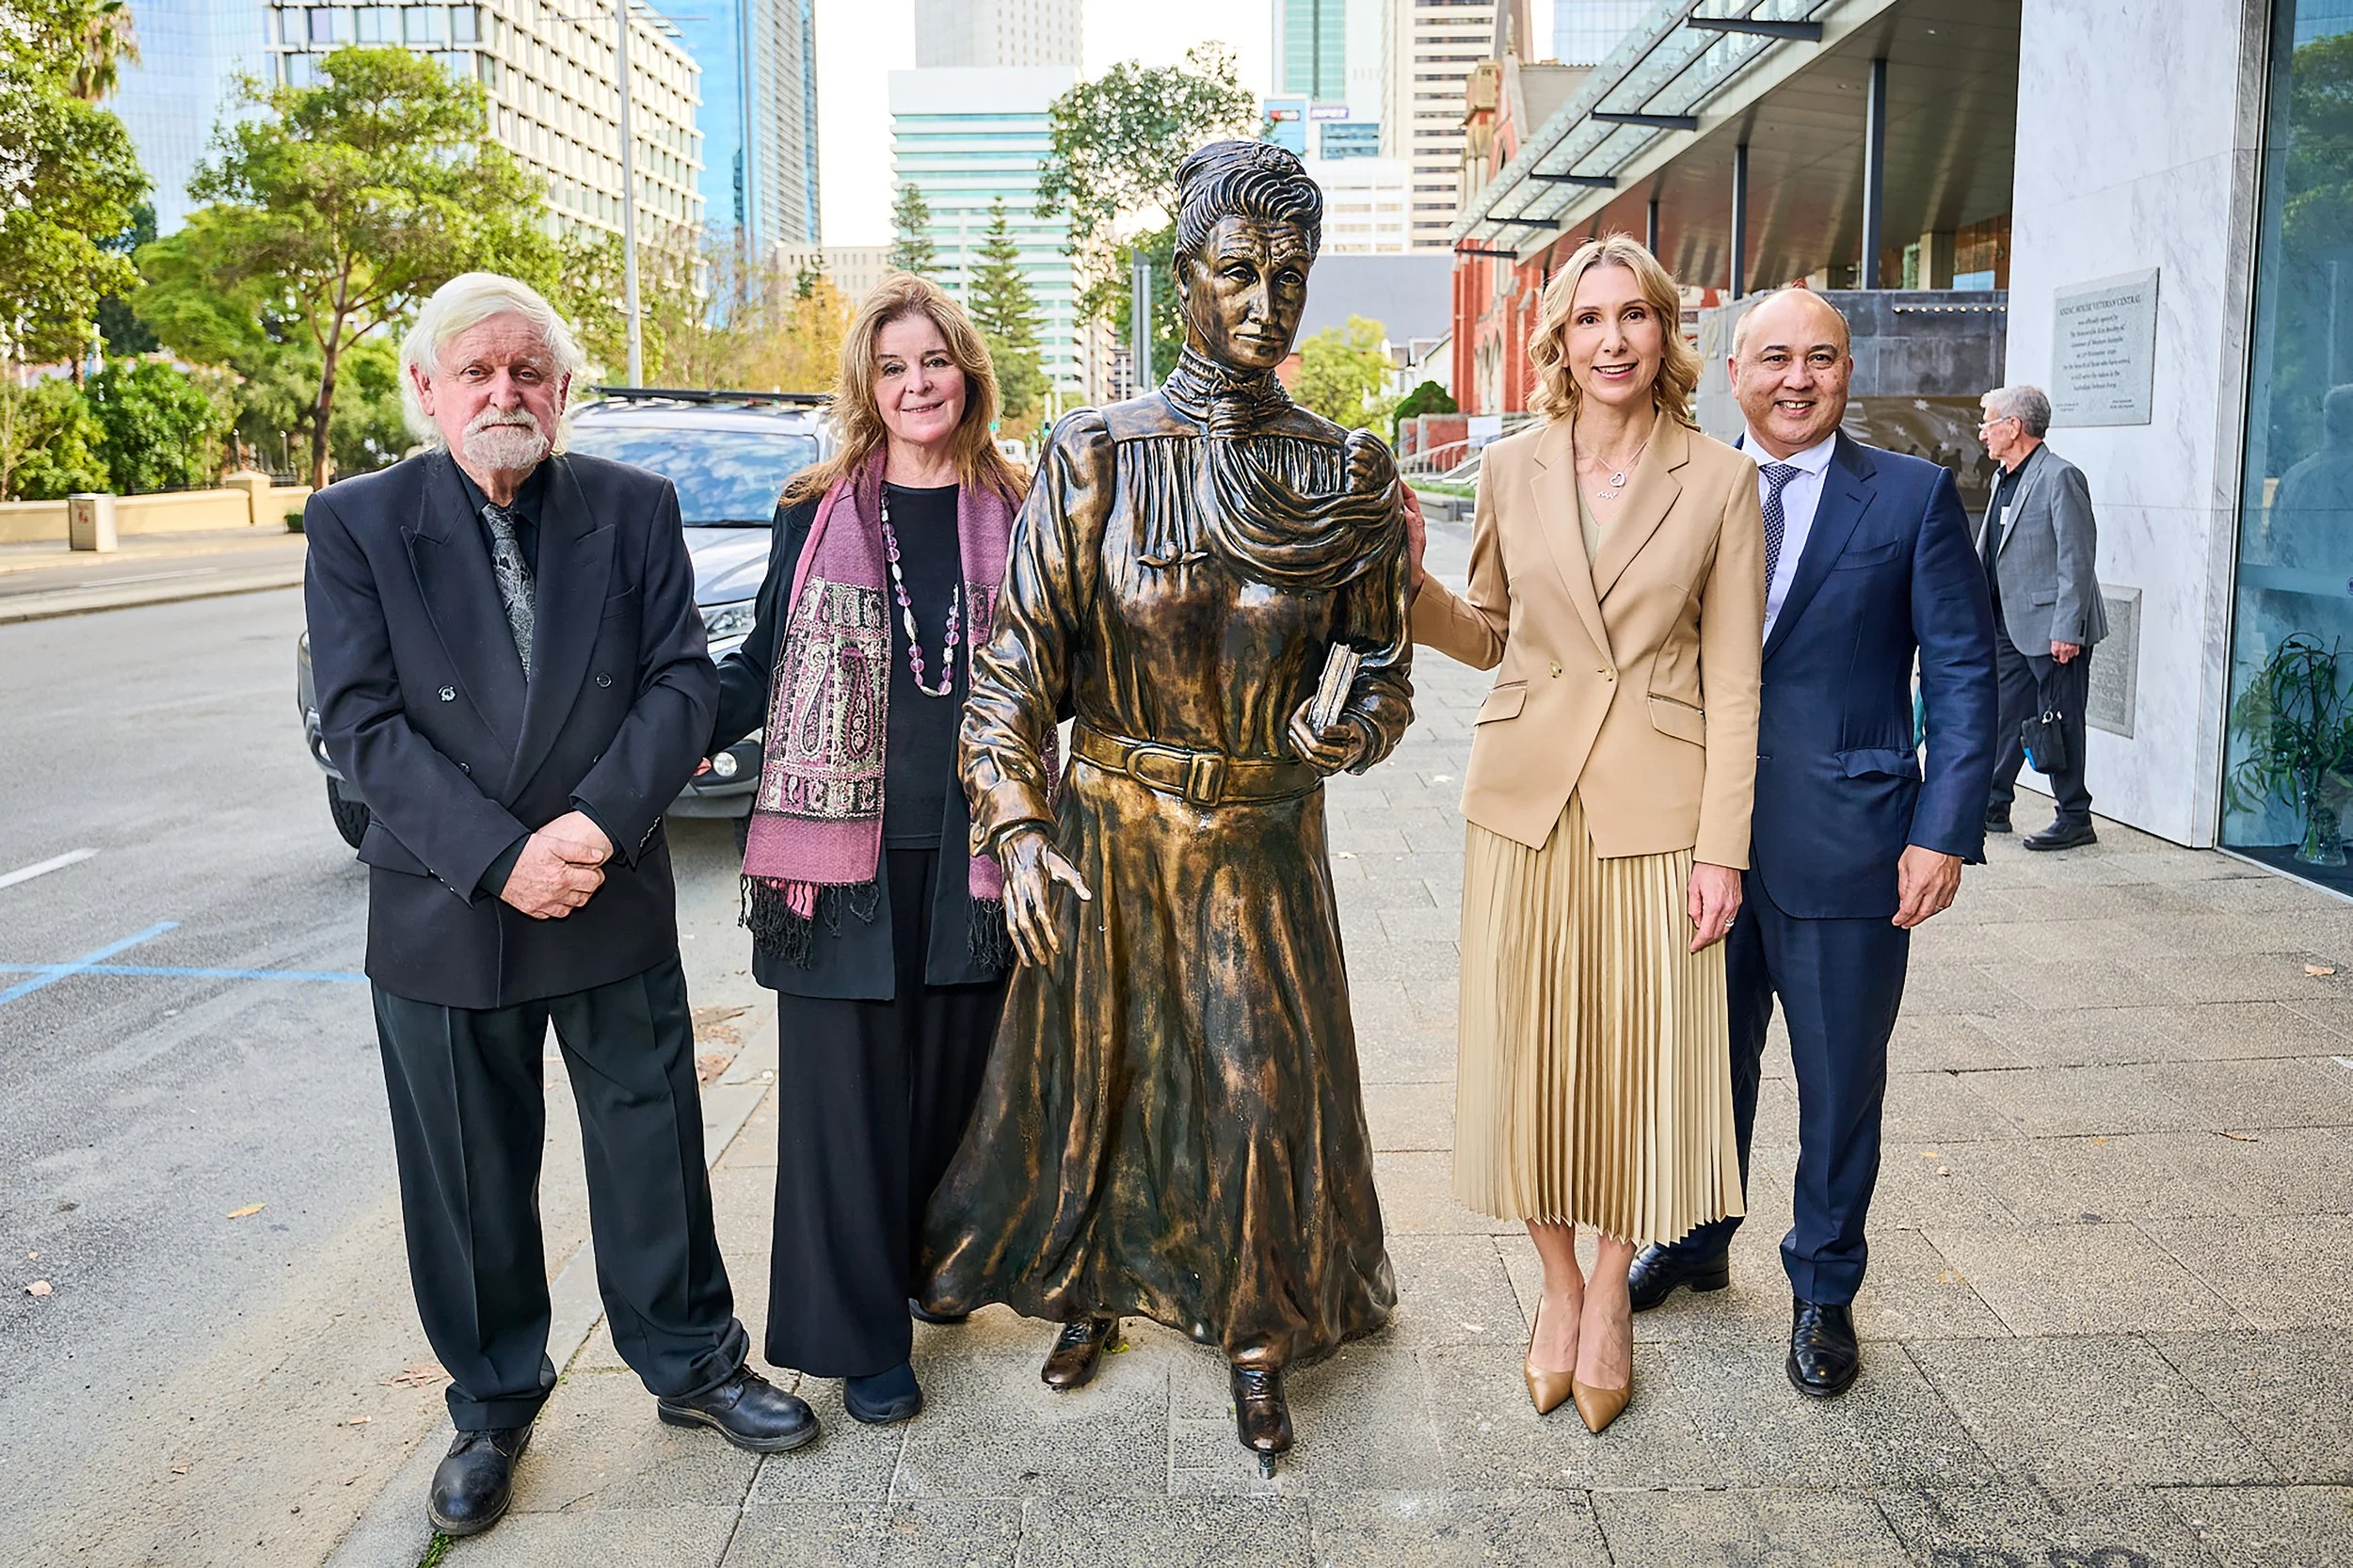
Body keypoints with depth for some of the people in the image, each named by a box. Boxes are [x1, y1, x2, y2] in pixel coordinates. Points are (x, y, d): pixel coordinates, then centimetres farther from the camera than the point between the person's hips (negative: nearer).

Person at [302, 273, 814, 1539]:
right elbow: (362, 721, -10)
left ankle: (693, 1365, 33)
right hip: (440, 916, 0)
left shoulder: (634, 508, 1)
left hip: (616, 901, 1)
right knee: (469, 1183, 12)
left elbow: (681, 681, -5)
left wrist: (599, 822, -19)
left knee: (654, 1147, 12)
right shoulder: (357, 524, -3)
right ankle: (493, 1407, 33)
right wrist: (498, 858, -19)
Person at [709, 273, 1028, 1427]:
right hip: (847, 846, -1)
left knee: (953, 1079, 11)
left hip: (972, 851, 1)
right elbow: (765, 665, 6)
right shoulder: (817, 514, 4)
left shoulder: (1015, 515, 6)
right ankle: (862, 1336, 16)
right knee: (848, 1091, 3)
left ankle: (931, 1266, 34)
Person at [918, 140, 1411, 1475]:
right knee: (1099, 1072, 14)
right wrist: (1018, 829, -16)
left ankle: (1258, 1338, 28)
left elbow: (1385, 660, 5)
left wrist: (1357, 731, -16)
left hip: (1265, 837, 1)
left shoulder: (1350, 477, -4)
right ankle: (1096, 1291, 40)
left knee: (1262, 1088, 5)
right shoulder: (1097, 459, -8)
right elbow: (1019, 658, -8)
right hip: (1109, 828, 0)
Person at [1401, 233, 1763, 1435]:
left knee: (1639, 1056, 6)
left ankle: (1610, 1296, 27)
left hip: (1655, 808, -2)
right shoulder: (1510, 470, 5)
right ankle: (1559, 1287, 29)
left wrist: (1723, 845, -7)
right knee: (1529, 1054, 7)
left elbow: (1732, 681, -2)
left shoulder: (1721, 482, -1)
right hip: (1525, 796, 2)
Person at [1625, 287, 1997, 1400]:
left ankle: (1823, 1289, 30)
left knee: (1840, 1084, 10)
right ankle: (1695, 1244, 40)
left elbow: (1963, 673, -3)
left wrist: (1947, 830, -11)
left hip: (1845, 841, -2)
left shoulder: (1913, 496, -1)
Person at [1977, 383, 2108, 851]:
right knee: (2005, 717, 14)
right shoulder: (2004, 478, 14)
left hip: (2052, 630, -9)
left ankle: (2075, 819, 9)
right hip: (2008, 625, 9)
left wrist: (2066, 629, -20)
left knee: (2059, 723, -1)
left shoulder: (2060, 477, -14)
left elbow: (2077, 557, -17)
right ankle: (1994, 806, 23)